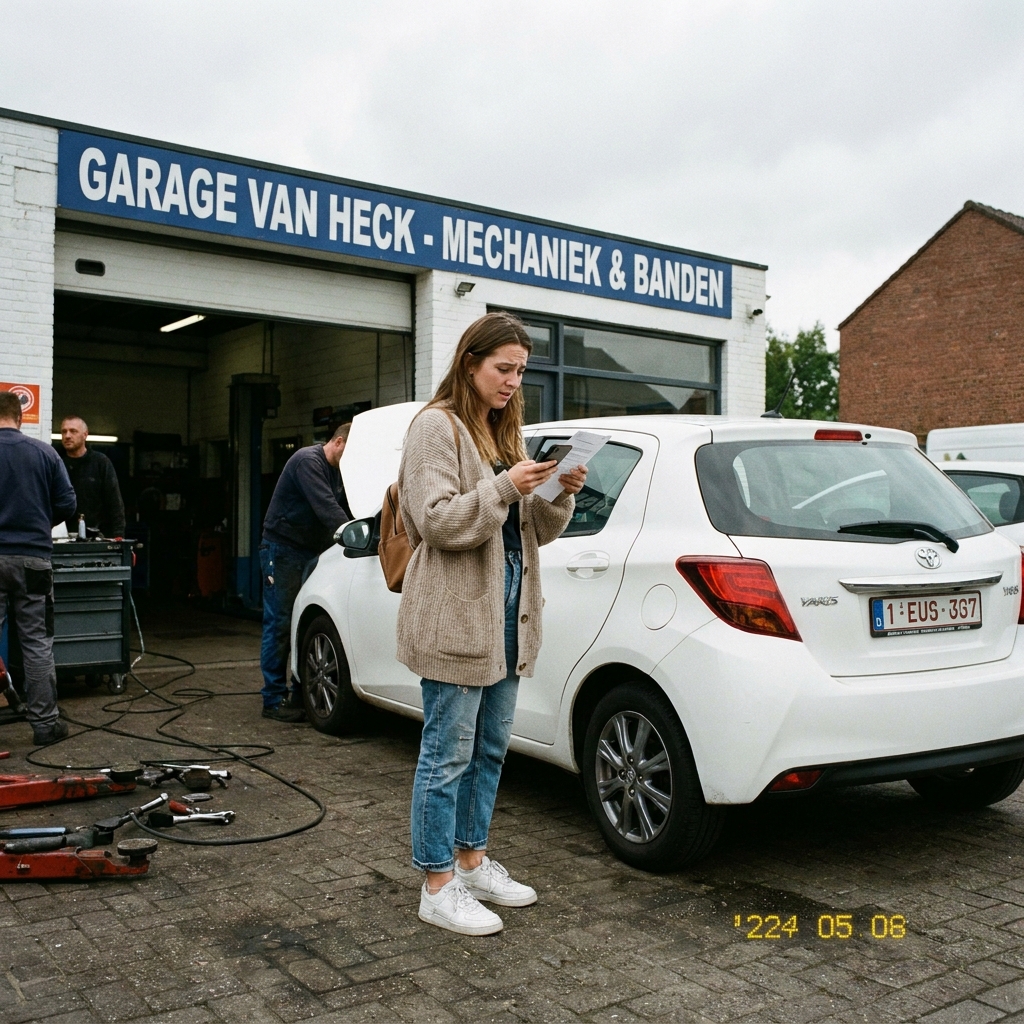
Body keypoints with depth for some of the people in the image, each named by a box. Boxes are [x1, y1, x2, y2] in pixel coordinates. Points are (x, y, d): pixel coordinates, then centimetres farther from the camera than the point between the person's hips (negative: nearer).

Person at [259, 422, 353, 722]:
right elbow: (325, 507, -27)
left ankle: (303, 695, 12)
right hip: (283, 549, -8)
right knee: (279, 624, -4)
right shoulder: (308, 460, -17)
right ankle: (274, 700, 1)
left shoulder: (337, 472, 11)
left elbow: (345, 508, 11)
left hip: (311, 551, 8)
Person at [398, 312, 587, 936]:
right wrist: (504, 488, -23)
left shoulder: (507, 432, 18)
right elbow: (437, 520, -16)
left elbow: (535, 529, 17)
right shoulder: (437, 426, -7)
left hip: (507, 608, 9)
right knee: (449, 752, -1)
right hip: (455, 615, -8)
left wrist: (563, 495, -2)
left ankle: (472, 860, 30)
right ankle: (438, 888, 10)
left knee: (492, 746, 16)